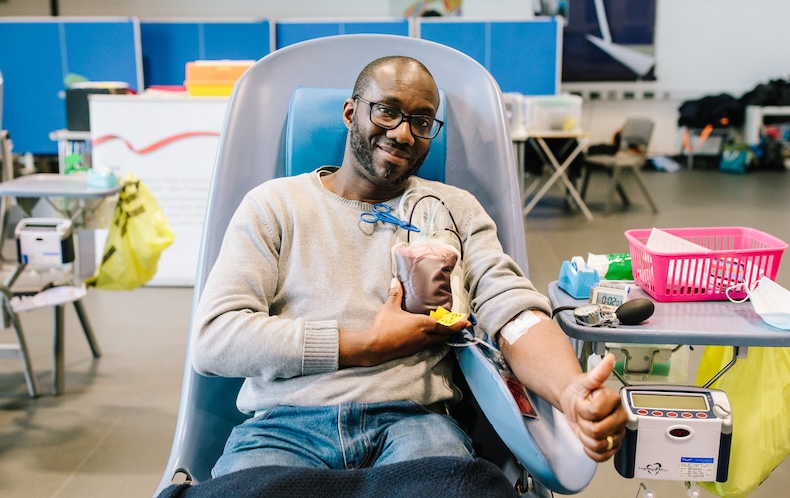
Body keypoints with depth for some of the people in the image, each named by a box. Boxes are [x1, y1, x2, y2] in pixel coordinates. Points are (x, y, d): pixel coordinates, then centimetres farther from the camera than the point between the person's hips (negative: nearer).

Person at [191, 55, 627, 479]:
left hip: (413, 420, 1)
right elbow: (213, 338, -3)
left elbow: (515, 312, 0)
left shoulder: (455, 209, 14)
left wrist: (573, 390, -23)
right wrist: (370, 346, -7)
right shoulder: (273, 204, 9)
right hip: (285, 424, 0)